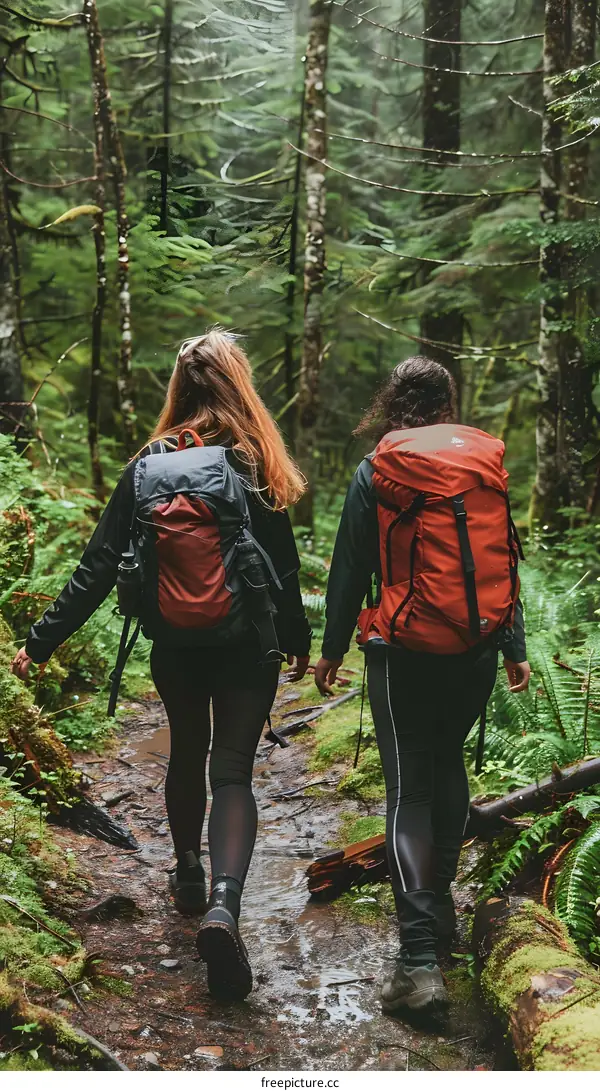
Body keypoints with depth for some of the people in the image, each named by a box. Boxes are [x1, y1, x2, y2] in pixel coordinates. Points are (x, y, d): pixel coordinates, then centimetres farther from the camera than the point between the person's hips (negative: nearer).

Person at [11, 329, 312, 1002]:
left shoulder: (152, 462, -3)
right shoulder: (254, 462, -9)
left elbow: (102, 562, -5)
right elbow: (281, 566, -4)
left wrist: (43, 639, 0)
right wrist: (298, 641, 11)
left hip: (174, 644, 3)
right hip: (245, 644, -3)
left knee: (186, 753, 24)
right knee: (232, 770, -2)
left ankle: (188, 877, 39)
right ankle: (223, 901, -23)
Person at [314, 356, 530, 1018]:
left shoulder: (374, 472, -4)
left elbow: (350, 570, -3)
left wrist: (332, 649, 7)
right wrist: (514, 649, 13)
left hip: (402, 652, -3)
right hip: (474, 650, 4)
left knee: (409, 788, -3)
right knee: (449, 767, 23)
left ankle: (420, 956, -12)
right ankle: (439, 900, 35)